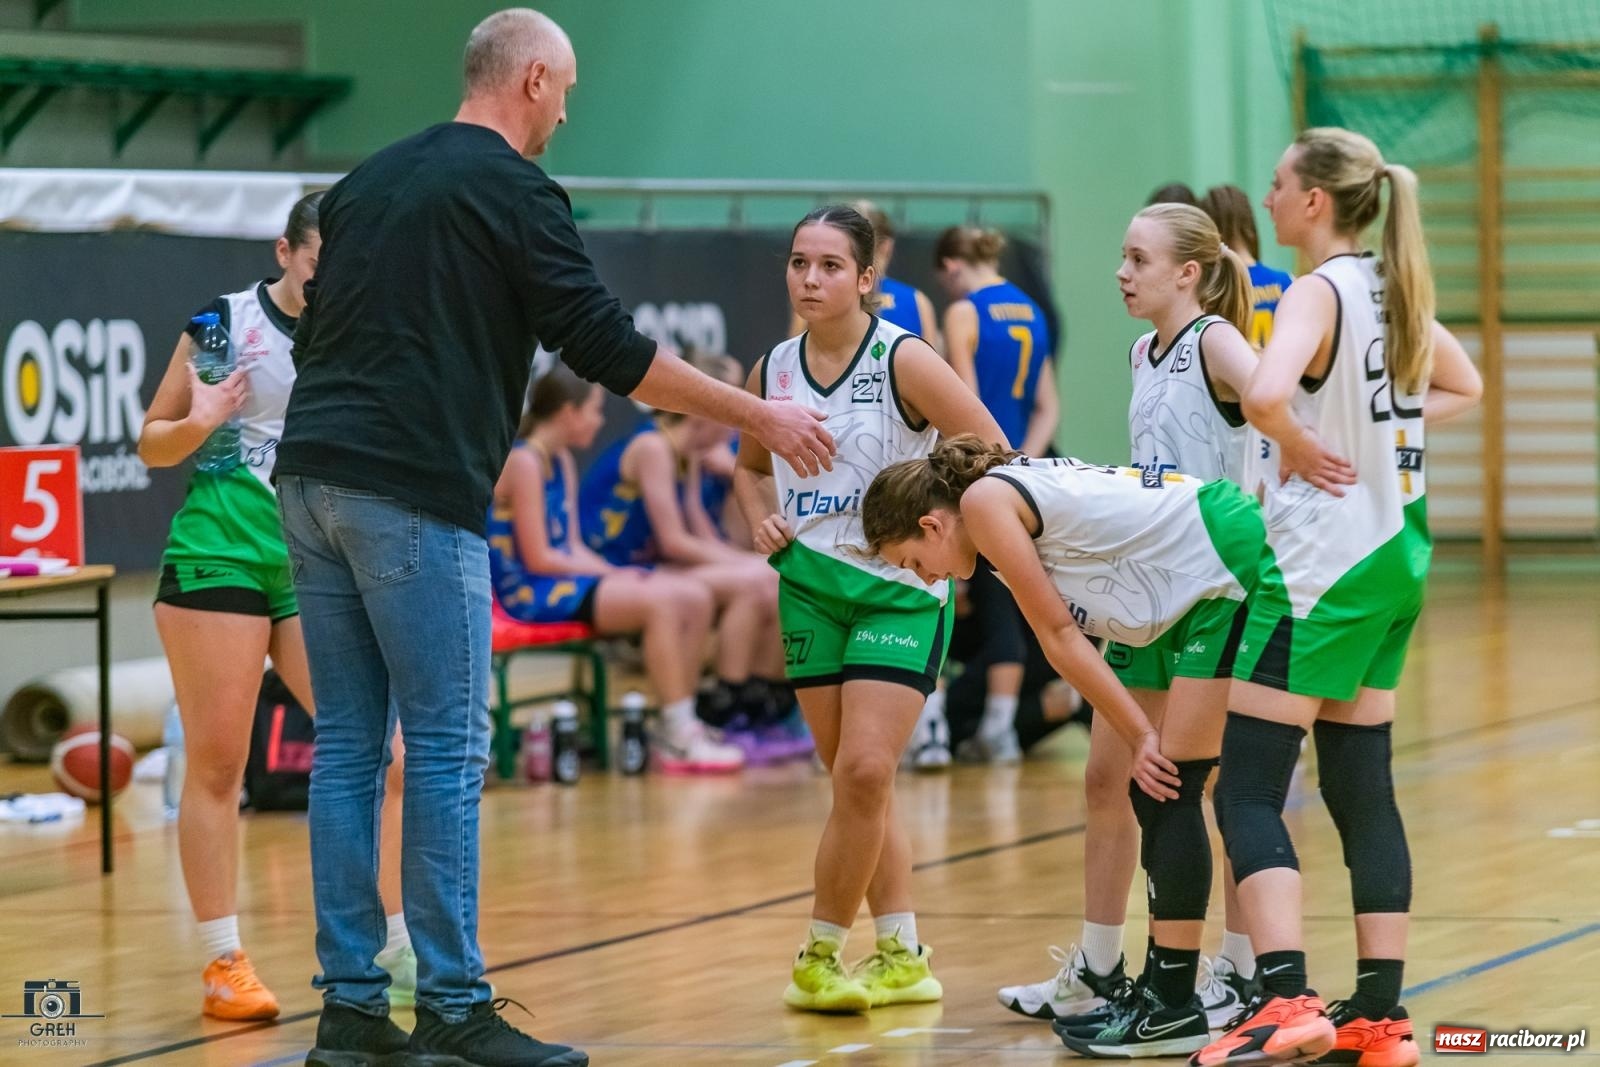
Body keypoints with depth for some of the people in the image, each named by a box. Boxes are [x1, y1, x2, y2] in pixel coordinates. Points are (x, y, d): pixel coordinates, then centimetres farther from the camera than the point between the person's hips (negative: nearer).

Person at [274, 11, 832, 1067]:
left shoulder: (368, 181, 19)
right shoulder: (512, 190, -4)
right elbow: (609, 349, -7)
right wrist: (760, 417, 1)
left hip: (312, 475, 8)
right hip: (413, 493, -8)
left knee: (349, 746, 9)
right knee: (448, 751, -3)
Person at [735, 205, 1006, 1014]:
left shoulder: (903, 361, -11)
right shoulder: (773, 371, 4)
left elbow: (991, 452, -8)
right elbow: (751, 465, 21)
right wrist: (761, 518, 3)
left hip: (899, 588, -5)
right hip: (810, 584, 5)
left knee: (865, 772, -14)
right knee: (855, 782, 8)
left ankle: (821, 955, -1)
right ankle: (902, 957, 19)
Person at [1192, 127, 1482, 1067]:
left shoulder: (1320, 292, -15)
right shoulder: (1395, 288, 9)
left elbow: (1265, 393, -35)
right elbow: (1463, 387, 27)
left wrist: (1297, 443, -16)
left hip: (1325, 560, -9)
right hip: (1398, 556, 9)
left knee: (1248, 792, -7)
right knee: (1362, 788, 12)